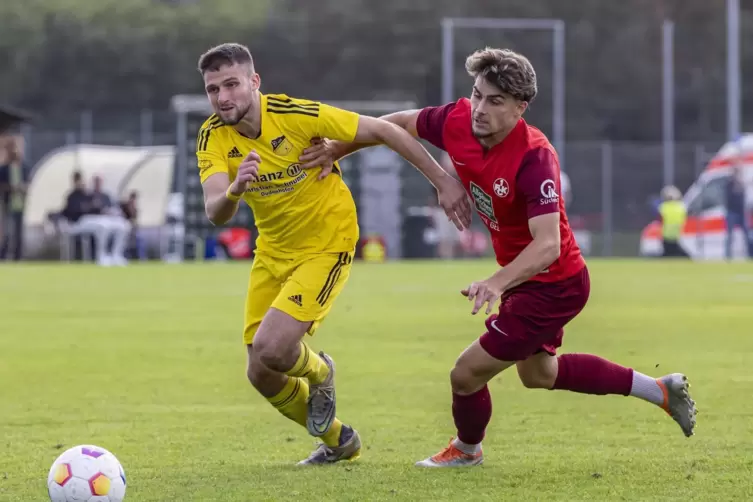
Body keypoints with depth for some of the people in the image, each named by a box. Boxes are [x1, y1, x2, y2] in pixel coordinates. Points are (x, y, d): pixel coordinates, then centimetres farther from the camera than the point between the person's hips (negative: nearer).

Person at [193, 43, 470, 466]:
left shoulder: (296, 114, -24)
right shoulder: (214, 137, -12)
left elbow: (384, 131, -16)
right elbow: (215, 213, -28)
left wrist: (443, 181, -14)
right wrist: (234, 191, -52)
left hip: (327, 245, -6)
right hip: (273, 251, 6)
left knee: (269, 349, -22)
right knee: (261, 375, 6)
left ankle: (318, 372, 16)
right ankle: (338, 440, 33)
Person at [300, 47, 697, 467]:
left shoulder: (534, 157, -34)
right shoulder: (458, 121, -14)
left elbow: (547, 245, -43)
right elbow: (401, 123, 7)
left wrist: (496, 284, -56)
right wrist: (337, 148, 5)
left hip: (553, 286, -9)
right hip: (526, 278, 9)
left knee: (467, 373, -2)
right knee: (539, 373, 29)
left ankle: (466, 449, 33)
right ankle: (661, 389, 42)